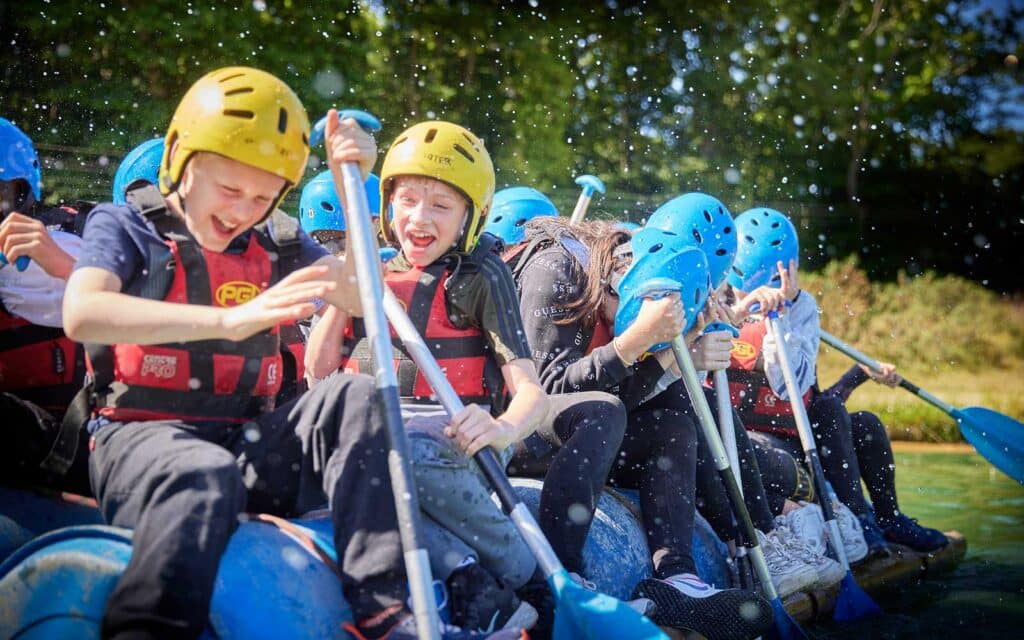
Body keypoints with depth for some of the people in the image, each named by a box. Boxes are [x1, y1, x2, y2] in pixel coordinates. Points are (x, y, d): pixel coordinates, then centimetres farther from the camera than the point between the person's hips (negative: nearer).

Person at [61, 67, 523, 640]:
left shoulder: (276, 242, 15)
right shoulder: (126, 224, 2)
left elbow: (363, 298, 3)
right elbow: (82, 315, -19)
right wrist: (230, 318, -32)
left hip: (248, 442, 5)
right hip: (143, 436, -4)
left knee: (355, 397, -21)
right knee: (205, 476, -38)